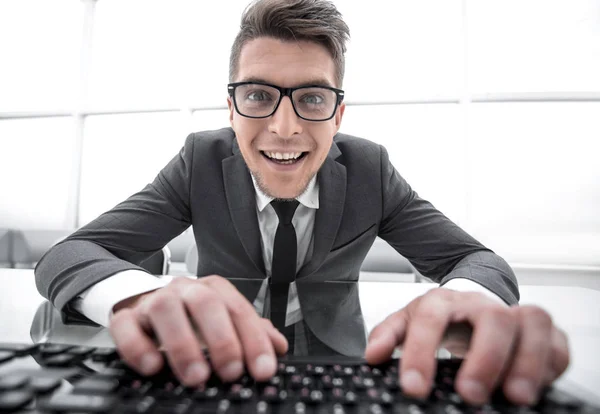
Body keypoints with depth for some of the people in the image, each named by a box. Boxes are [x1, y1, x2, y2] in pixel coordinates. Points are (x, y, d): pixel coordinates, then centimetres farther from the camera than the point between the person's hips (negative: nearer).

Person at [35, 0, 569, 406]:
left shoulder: (369, 168, -14)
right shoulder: (201, 161, -15)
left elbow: (478, 259, -15)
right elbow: (67, 255, -20)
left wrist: (465, 301, -40)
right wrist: (142, 298, -44)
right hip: (218, 368, -1)